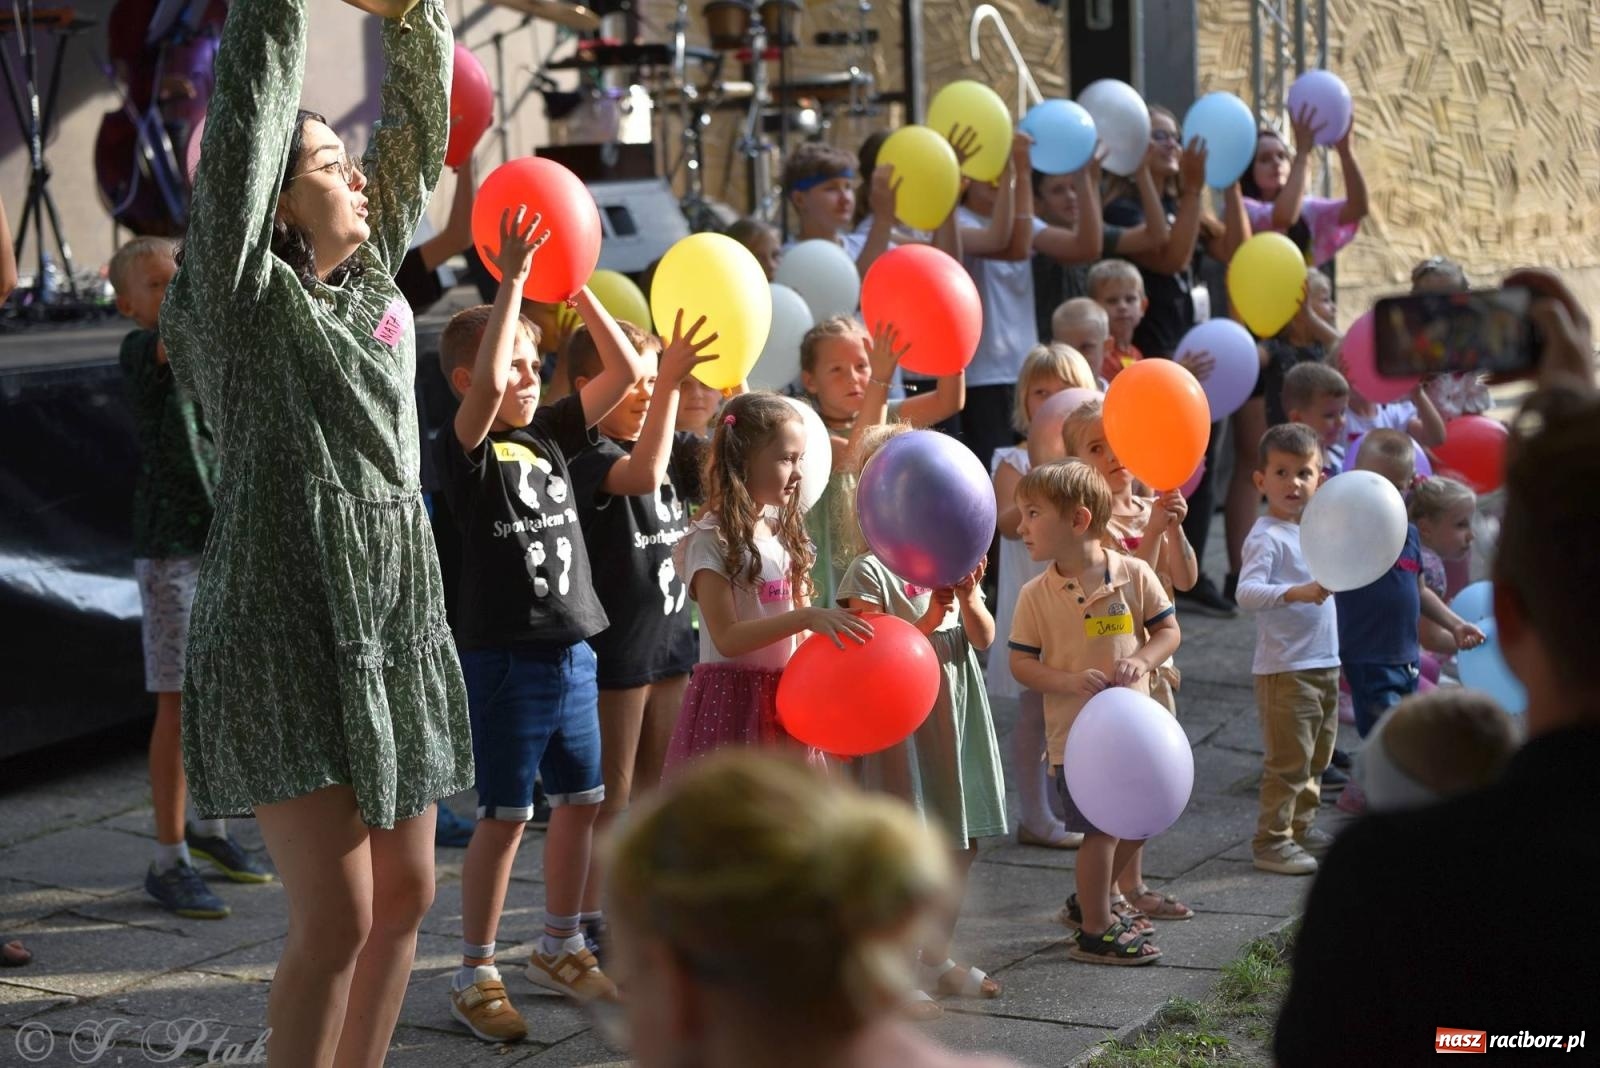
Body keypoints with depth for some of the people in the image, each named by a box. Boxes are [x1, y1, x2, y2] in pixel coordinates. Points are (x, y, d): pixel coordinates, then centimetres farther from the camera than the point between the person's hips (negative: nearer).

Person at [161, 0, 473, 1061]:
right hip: (287, 625, -7)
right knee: (338, 912, -11)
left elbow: (419, 131, 14)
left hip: (395, 622, 8)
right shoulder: (244, 294, -5)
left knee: (404, 895, 10)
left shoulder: (371, 279, 13)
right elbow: (250, 106, -12)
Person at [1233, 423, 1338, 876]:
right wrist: (1297, 592, -41)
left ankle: (1302, 826, 31)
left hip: (1325, 663, 9)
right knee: (1288, 761, -5)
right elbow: (1247, 592, -31)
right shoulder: (1266, 537, -16)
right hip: (1284, 668, -9)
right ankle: (1271, 841, 3)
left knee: (1317, 756, 18)